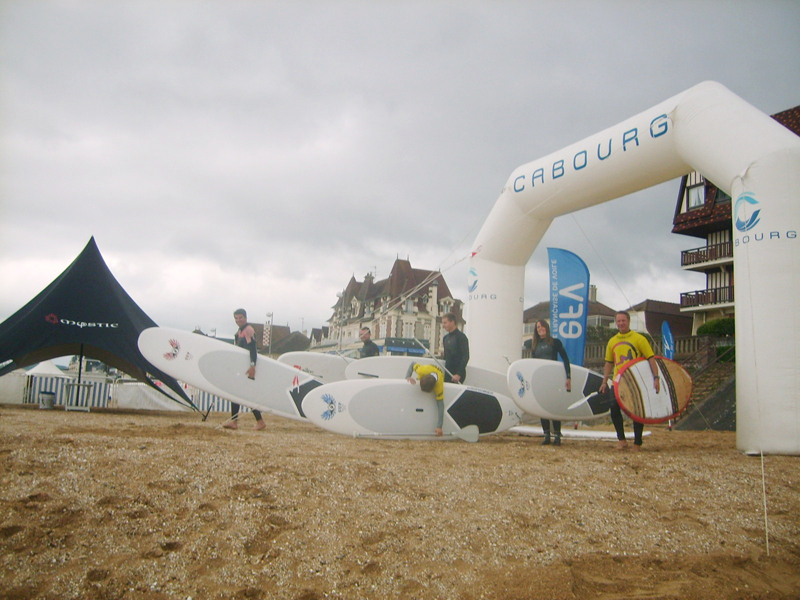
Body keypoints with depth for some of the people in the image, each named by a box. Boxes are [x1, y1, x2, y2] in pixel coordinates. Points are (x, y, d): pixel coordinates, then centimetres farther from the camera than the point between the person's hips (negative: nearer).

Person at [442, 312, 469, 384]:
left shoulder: (461, 337, -8)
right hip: (448, 373, 7)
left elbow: (466, 357, -13)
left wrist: (459, 374, -19)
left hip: (457, 374, -7)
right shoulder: (446, 338, 14)